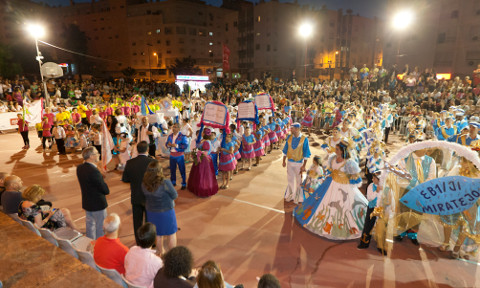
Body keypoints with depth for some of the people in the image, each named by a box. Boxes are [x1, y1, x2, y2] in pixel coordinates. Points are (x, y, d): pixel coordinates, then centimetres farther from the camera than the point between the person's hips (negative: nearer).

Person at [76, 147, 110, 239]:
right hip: (98, 204, -8)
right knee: (100, 228, 8)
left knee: (90, 225, 23)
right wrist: (106, 191, -2)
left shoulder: (79, 168, -3)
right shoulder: (94, 171, -29)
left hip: (86, 203, 9)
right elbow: (106, 190, -23)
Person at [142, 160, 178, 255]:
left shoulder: (144, 184, -14)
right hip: (166, 212, -4)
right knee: (171, 234, 17)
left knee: (158, 234, 25)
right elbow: (175, 196, -16)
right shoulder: (165, 183, -29)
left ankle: (160, 253, 45)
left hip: (151, 212, 5)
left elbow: (146, 196, 2)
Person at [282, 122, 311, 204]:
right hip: (290, 162, 3)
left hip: (299, 163, -3)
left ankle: (298, 197, 30)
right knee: (290, 180, 18)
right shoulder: (289, 137, -4)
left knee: (299, 181, 12)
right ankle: (290, 195, 37)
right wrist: (284, 161, 5)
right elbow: (285, 150, 5)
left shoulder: (304, 139, -15)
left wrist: (304, 166, -11)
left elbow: (306, 154, -10)